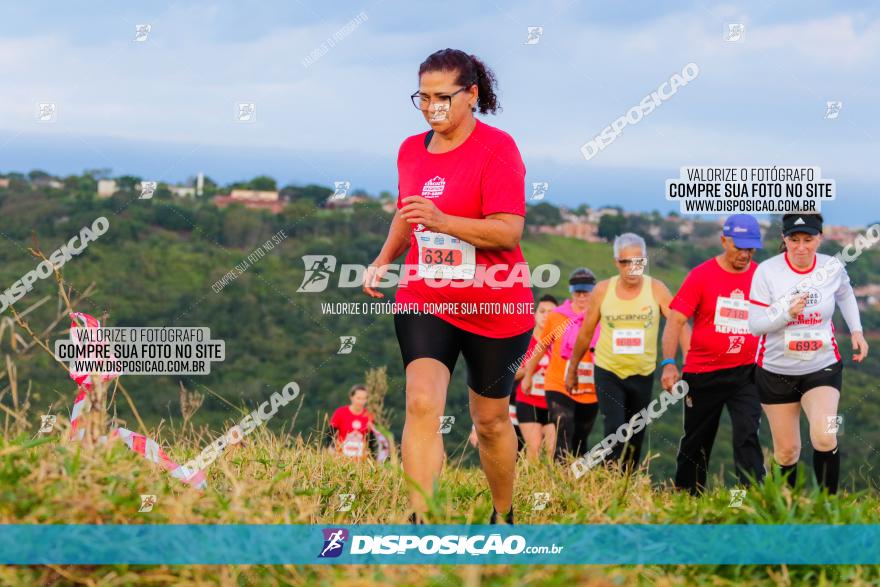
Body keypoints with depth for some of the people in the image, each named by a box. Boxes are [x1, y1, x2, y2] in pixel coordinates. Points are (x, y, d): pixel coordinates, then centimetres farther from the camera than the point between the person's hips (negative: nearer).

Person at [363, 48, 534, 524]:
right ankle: (417, 522, -21)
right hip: (424, 301, 4)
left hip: (495, 308, -4)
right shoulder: (411, 150, 7)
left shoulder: (497, 147, -12)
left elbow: (508, 232, -20)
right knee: (421, 404, -17)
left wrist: (442, 221, -32)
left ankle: (503, 518, 32)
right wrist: (383, 261, 9)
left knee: (490, 420, 11)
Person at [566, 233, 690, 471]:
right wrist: (572, 369, 12)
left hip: (643, 374, 1)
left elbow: (680, 325, -16)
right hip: (608, 372, -1)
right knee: (615, 432, -16)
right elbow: (586, 333, 5)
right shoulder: (603, 290, -6)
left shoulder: (656, 289, -9)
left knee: (636, 437, 10)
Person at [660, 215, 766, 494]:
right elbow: (676, 320, -9)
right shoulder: (701, 275, -5)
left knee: (747, 434, -16)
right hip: (702, 374, 0)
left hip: (745, 374, 1)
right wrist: (669, 363, -19)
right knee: (696, 441, 12)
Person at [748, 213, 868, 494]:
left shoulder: (832, 268, -5)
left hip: (822, 367, 0)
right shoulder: (766, 271, -13)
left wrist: (856, 331, 8)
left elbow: (845, 294, 19)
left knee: (824, 437, -21)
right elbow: (754, 323, -14)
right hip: (776, 370, 0)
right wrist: (787, 313, -30)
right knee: (786, 450, 6)